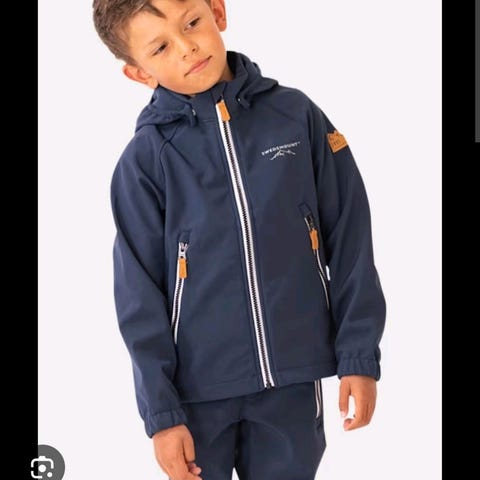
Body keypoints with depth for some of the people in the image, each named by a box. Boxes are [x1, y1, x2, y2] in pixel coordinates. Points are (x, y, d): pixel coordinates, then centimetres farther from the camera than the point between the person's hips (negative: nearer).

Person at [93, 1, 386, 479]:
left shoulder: (297, 115, -2)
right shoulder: (144, 159, -6)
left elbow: (349, 240, 2)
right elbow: (138, 294, -4)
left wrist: (359, 354, -1)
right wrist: (161, 410, -5)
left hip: (294, 378, 1)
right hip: (199, 386, -1)